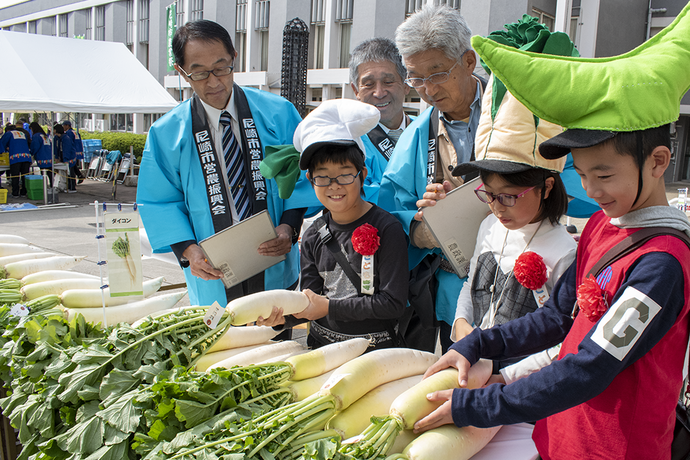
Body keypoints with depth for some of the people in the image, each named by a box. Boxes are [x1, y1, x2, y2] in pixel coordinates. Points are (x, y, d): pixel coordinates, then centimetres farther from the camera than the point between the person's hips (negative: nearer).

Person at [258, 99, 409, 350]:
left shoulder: (386, 228, -10)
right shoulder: (313, 237, 6)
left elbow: (393, 302, -13)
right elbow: (309, 300, 3)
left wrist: (330, 307, -13)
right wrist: (284, 314, -17)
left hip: (375, 348, -4)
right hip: (322, 345, 4)